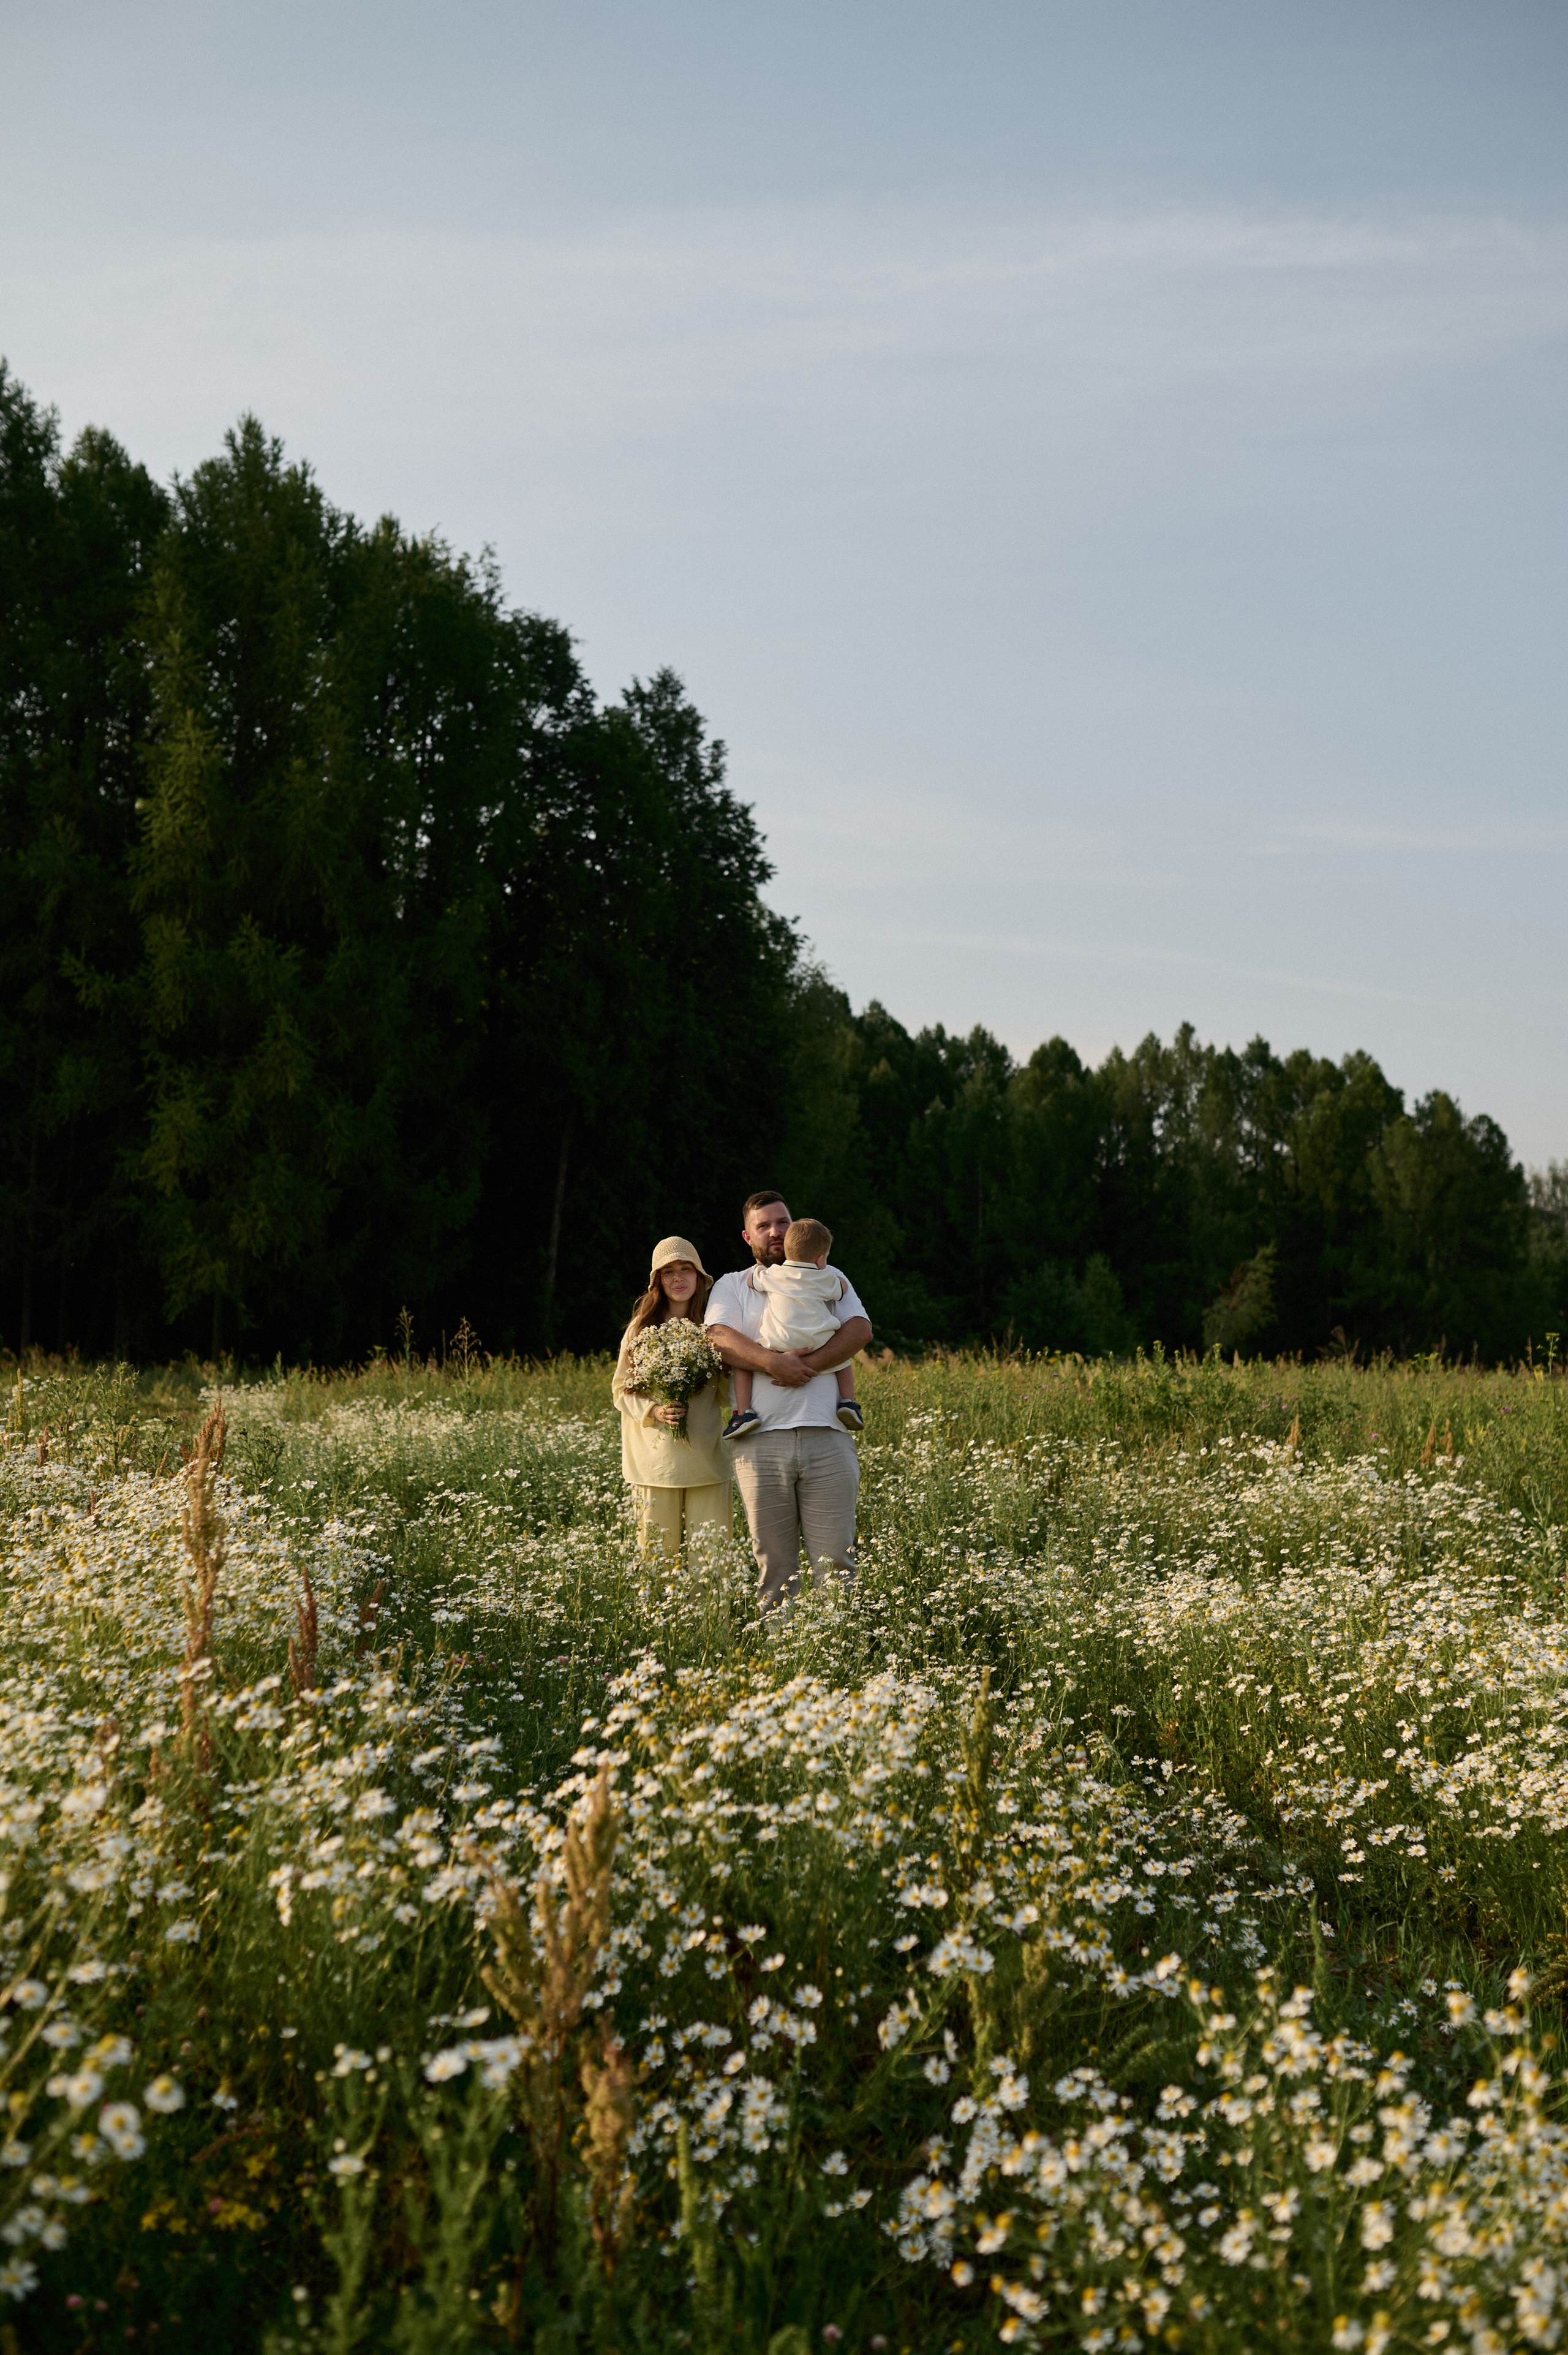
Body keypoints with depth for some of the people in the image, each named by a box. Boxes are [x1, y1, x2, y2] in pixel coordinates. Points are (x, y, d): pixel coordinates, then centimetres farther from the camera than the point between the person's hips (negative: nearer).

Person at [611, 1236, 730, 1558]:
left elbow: (729, 1394, 8)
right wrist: (653, 1410, -11)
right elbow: (621, 1388, 8)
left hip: (706, 1456, 0)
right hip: (655, 1458, 0)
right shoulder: (642, 1327, 7)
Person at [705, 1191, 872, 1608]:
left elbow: (860, 1330, 3)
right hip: (761, 1441, 0)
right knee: (774, 1563, 1)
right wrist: (772, 1362, -19)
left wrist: (810, 1364, -12)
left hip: (826, 1437, 0)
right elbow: (720, 1339, -3)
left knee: (835, 1560, -4)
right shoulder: (732, 1285, 16)